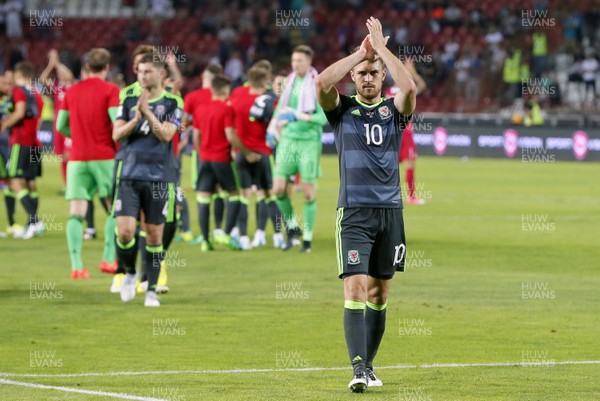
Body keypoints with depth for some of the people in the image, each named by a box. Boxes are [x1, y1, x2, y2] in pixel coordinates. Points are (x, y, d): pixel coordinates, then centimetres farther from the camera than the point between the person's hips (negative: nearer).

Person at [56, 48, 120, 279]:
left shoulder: (72, 91, 9)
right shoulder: (110, 90, -4)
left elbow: (61, 126, 10)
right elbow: (117, 122, -14)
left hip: (77, 159, 3)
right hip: (104, 157, -3)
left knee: (76, 213, -2)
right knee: (114, 209, 12)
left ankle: (76, 265, -12)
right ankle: (108, 258, 5)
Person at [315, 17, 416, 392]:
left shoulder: (394, 109, 7)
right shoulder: (342, 108, 5)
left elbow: (410, 87, -16)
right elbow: (322, 83, -17)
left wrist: (381, 47, -11)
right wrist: (360, 52, -12)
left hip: (390, 210, 2)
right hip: (354, 211, -2)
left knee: (379, 292, 7)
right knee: (355, 288, -13)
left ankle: (368, 365, 17)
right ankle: (360, 368, -20)